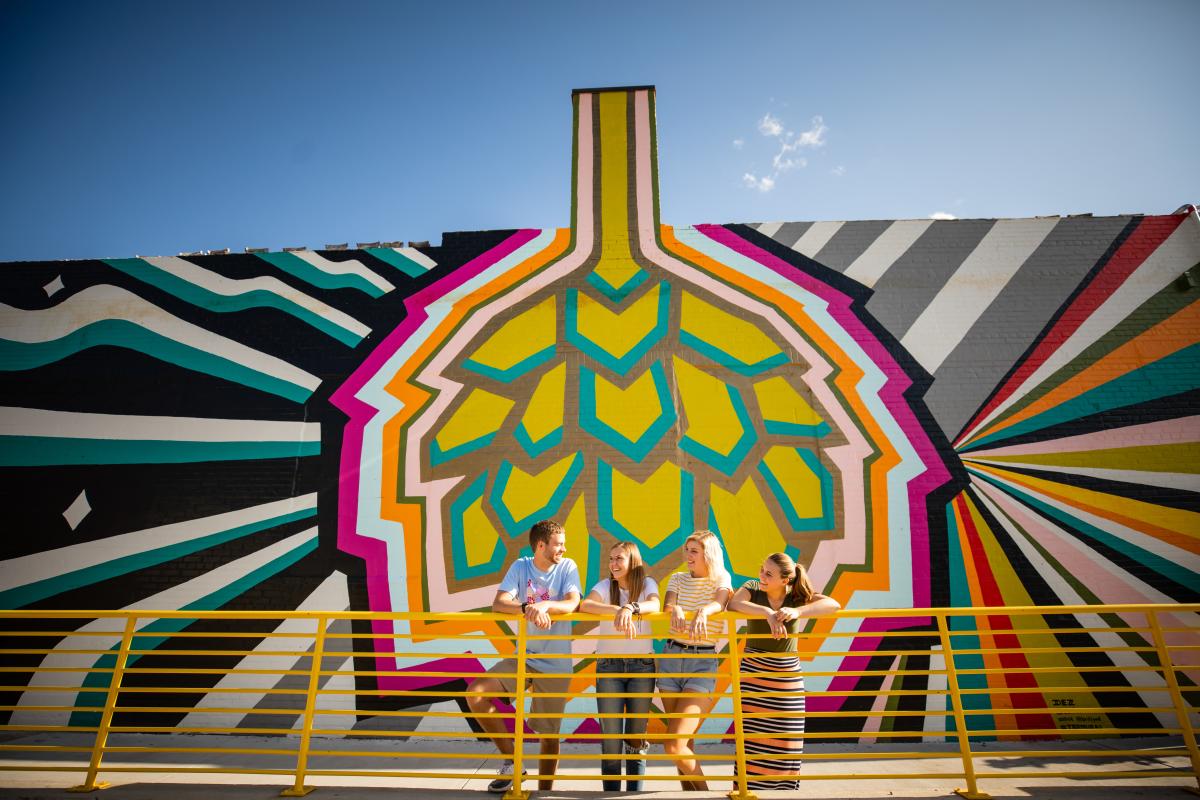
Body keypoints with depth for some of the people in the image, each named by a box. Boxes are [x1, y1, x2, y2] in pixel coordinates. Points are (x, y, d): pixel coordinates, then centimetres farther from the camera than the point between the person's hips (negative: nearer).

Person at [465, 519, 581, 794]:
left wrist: (544, 605, -40)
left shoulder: (567, 567, -6)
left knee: (548, 734, 6)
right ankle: (512, 760, 3)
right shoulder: (521, 566, -4)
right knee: (475, 694, -15)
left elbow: (572, 603, -20)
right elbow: (498, 603, -16)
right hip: (522, 657, 2)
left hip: (555, 665, -2)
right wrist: (527, 608, -36)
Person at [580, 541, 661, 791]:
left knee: (637, 736, 7)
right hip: (608, 665, 0)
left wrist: (630, 607, -41)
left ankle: (635, 792, 22)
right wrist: (618, 610, -35)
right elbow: (585, 605, -20)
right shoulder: (605, 585, 0)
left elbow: (654, 605, -22)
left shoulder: (647, 583, 0)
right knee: (610, 735, 0)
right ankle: (611, 793, 16)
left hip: (642, 665, 0)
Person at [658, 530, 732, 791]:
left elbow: (719, 603, -21)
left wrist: (703, 612, -44)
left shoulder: (721, 579, 0)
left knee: (674, 745, -11)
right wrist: (676, 608, -33)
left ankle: (703, 792, 11)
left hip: (703, 662, -4)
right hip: (671, 657, 4)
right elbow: (666, 606, -9)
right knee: (682, 743, 11)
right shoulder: (678, 579, 9)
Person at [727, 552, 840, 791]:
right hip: (753, 672, -1)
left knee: (786, 743, 6)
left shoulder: (797, 596, -6)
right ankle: (748, 788, 13)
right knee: (751, 739, -2)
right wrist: (768, 613, -40)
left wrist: (797, 612, -37)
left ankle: (784, 788, 25)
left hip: (788, 674, 1)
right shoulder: (752, 588, -9)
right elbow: (733, 604, -29)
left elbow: (833, 604, -22)